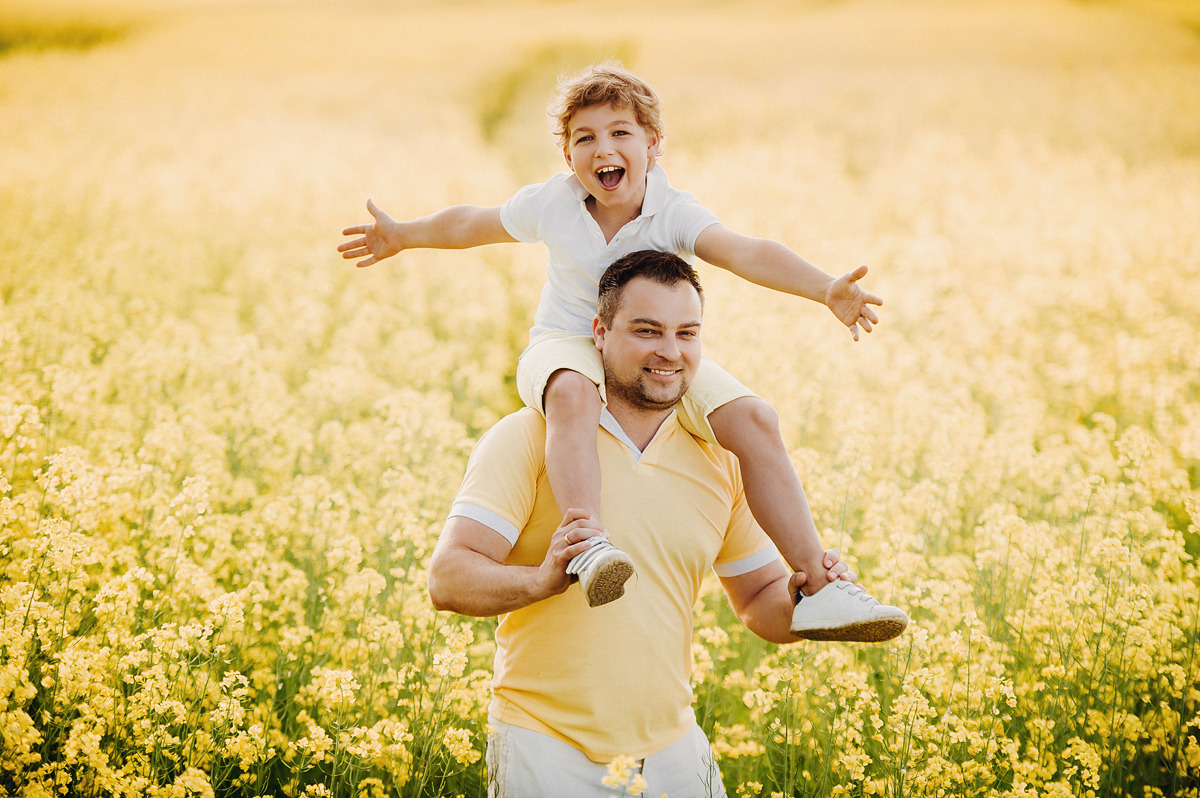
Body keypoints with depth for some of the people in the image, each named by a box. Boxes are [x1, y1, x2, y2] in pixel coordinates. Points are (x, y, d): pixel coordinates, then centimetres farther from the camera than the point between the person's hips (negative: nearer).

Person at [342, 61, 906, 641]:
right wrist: (402, 236, 27)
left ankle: (818, 587, -16)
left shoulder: (673, 212, -13)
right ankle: (588, 546, -56)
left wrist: (824, 288, -48)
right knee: (573, 394, -40)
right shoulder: (551, 204, -6)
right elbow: (474, 224, 14)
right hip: (568, 346, -1)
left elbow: (744, 252, -31)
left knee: (754, 421, -21)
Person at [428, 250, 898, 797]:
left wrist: (800, 599, -9)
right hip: (545, 749, -4)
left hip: (673, 751, 4)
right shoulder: (528, 438, -7)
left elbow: (760, 600, 15)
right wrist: (543, 579, -33)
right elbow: (448, 578, -14)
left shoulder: (721, 461, 7)